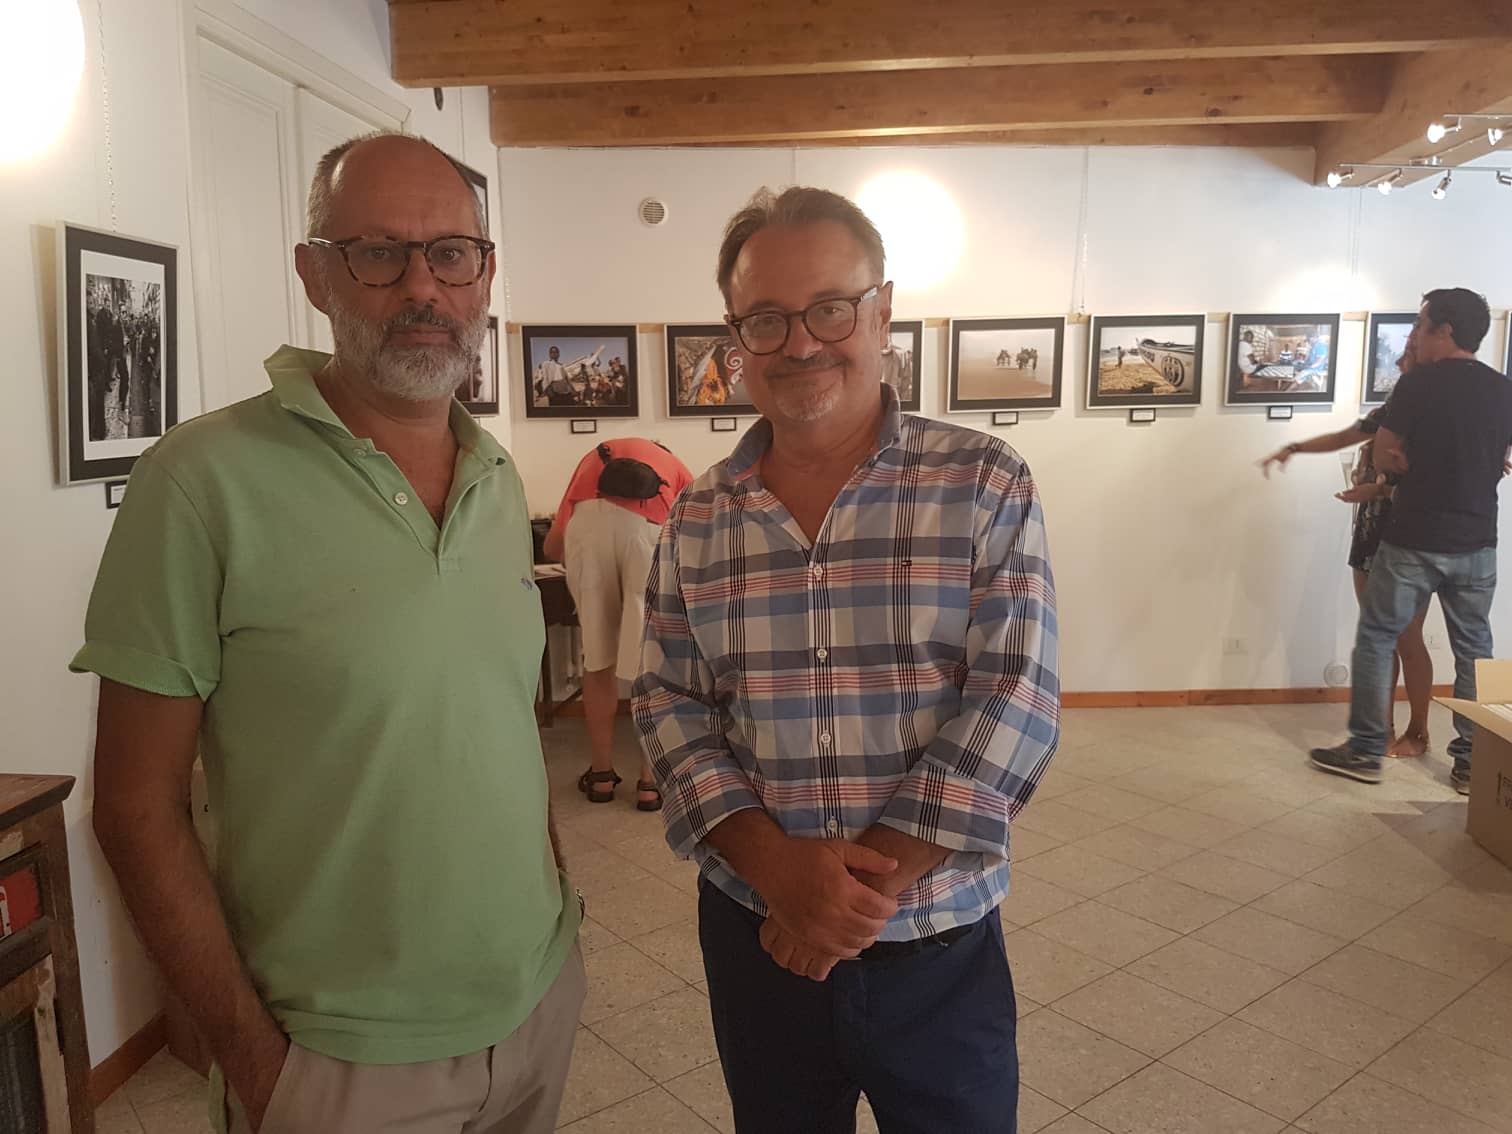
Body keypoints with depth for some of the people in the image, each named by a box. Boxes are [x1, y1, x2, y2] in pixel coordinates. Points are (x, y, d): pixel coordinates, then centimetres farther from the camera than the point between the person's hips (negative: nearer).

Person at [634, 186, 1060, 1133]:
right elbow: (671, 710, -1)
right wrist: (775, 865, -16)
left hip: (941, 951, -2)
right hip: (753, 940, 2)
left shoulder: (986, 487, -8)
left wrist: (871, 885, -17)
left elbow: (1012, 707, -14)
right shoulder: (697, 521, -1)